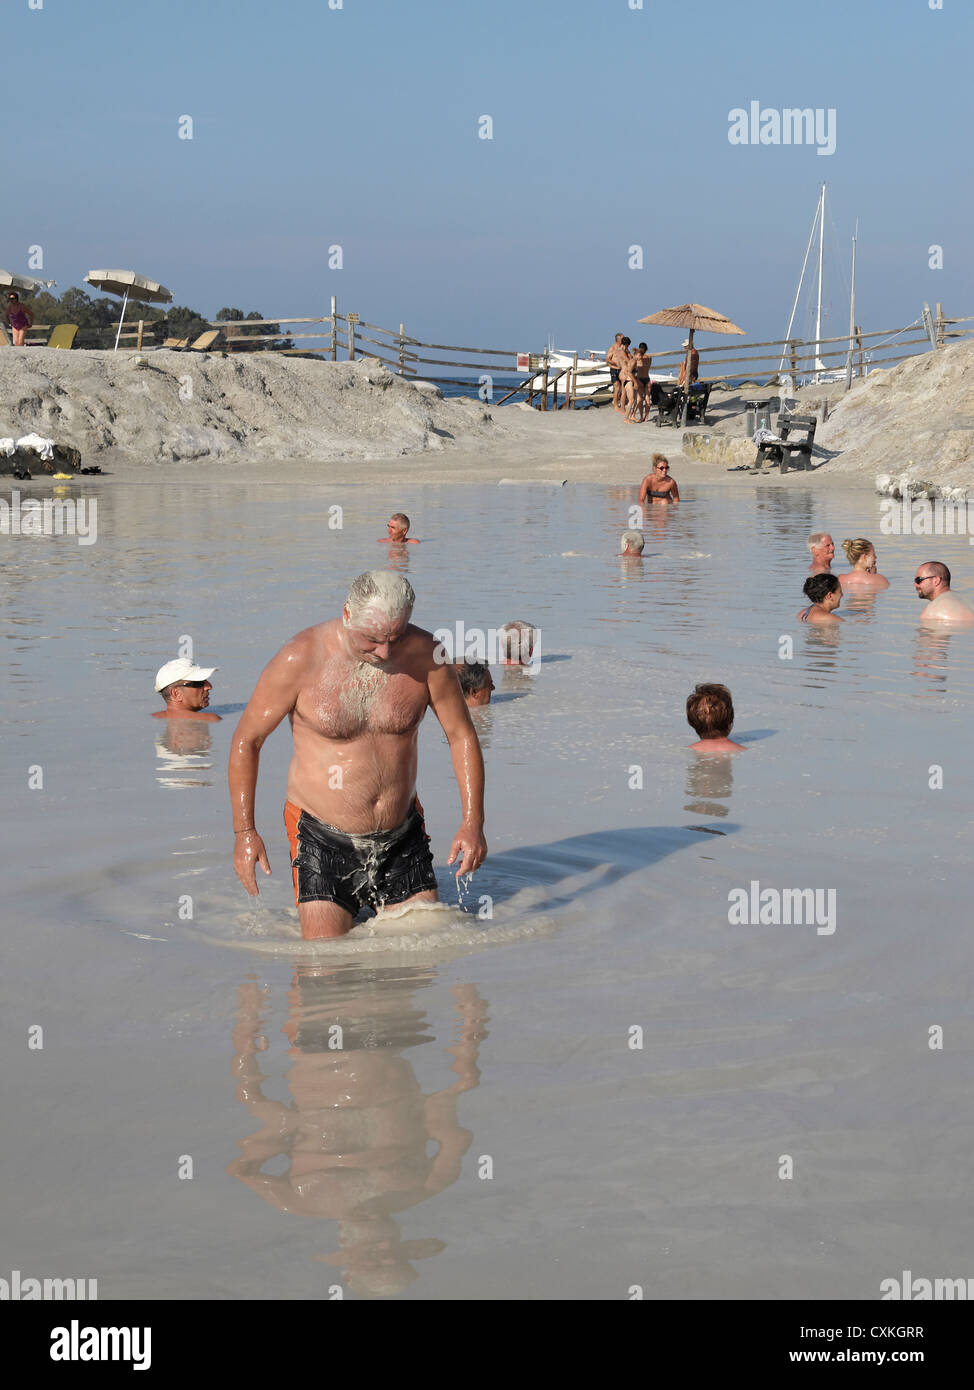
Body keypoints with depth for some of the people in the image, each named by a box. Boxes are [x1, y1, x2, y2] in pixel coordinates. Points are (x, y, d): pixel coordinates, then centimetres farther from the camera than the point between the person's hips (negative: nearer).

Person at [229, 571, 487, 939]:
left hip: (402, 837, 3)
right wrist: (244, 830, -9)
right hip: (322, 838, -3)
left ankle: (366, 916, 31)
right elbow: (247, 740, -6)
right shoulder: (300, 659, -17)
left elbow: (461, 735, 1)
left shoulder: (425, 654, -10)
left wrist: (473, 822, -8)